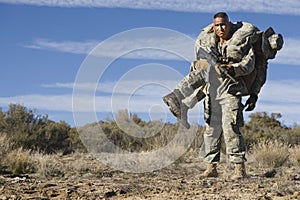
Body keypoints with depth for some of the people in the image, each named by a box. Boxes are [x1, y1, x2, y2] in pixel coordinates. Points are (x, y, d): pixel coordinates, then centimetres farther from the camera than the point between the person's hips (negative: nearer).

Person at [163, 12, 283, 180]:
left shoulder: (243, 43, -4)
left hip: (231, 91, -5)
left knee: (231, 128, -16)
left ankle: (240, 167, -12)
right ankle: (212, 167, 12)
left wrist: (232, 69, -30)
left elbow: (248, 64, -15)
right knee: (211, 130, 6)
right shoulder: (210, 43, 10)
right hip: (211, 92, 5)